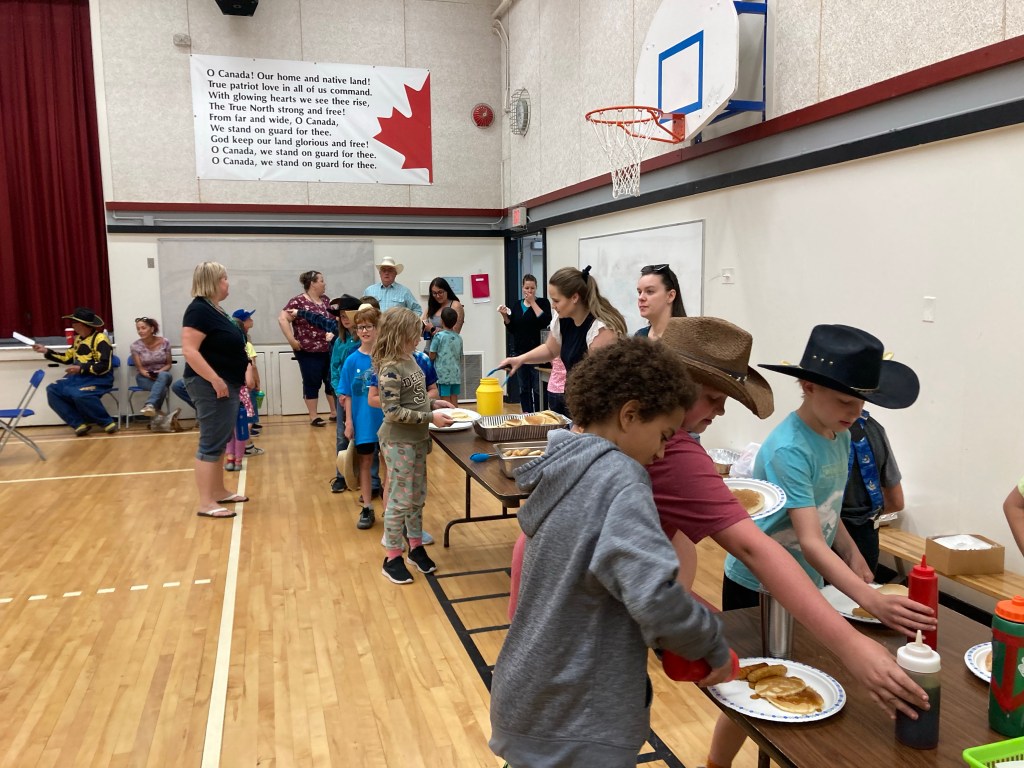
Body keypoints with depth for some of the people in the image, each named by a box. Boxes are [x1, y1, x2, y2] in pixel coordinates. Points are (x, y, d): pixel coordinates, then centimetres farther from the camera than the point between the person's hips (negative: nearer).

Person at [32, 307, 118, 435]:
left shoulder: (100, 339, -14)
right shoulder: (78, 338, 13)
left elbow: (105, 366, -21)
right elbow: (68, 358, 24)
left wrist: (81, 368, -23)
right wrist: (46, 352, 18)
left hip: (99, 378, -9)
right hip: (79, 377, 9)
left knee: (79, 394, -35)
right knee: (53, 390, -10)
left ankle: (107, 422, -15)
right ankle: (80, 423, -11)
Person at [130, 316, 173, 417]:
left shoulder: (164, 342, -7)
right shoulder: (135, 346, -9)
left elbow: (168, 364, 1)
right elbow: (140, 368, -5)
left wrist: (160, 371, -20)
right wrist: (148, 374, -27)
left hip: (163, 374, 1)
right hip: (144, 377, -1)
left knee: (163, 376, -41)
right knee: (162, 388, -36)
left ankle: (150, 405, -51)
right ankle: (156, 413, -25)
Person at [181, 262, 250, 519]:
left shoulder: (216, 309, 14)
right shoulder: (199, 310, -16)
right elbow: (189, 350, -24)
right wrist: (215, 379, -27)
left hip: (225, 385, 10)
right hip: (211, 386, -10)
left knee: (219, 441, 16)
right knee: (211, 444, -6)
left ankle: (219, 492, 26)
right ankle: (206, 503, -1)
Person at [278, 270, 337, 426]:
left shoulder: (326, 301, 11)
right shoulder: (298, 301, -10)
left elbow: (334, 319, 19)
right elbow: (282, 319, -16)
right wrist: (292, 340, -19)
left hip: (329, 350, 7)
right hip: (309, 352, -6)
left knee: (332, 381, 11)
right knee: (312, 384, 3)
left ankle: (335, 413, 24)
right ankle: (313, 417, 12)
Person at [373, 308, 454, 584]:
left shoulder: (409, 359, 6)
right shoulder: (389, 369, -21)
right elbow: (393, 411, -23)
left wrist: (433, 403, 5)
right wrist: (430, 418, -22)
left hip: (417, 439, 8)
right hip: (398, 442, -8)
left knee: (417, 497, 17)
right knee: (400, 500, 1)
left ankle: (416, 546, 31)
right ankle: (393, 558, 14)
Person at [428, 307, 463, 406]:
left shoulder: (439, 336, -8)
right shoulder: (458, 338, 6)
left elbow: (432, 356, -5)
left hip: (443, 373, -4)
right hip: (456, 373, 4)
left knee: (446, 399, -2)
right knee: (454, 399, 7)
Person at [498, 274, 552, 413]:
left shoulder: (543, 302, 0)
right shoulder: (516, 306, 13)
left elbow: (545, 321, -17)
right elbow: (511, 329, 13)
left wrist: (533, 302, -12)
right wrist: (505, 317, -5)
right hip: (520, 351, 5)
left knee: (538, 388, -6)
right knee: (524, 387, 9)